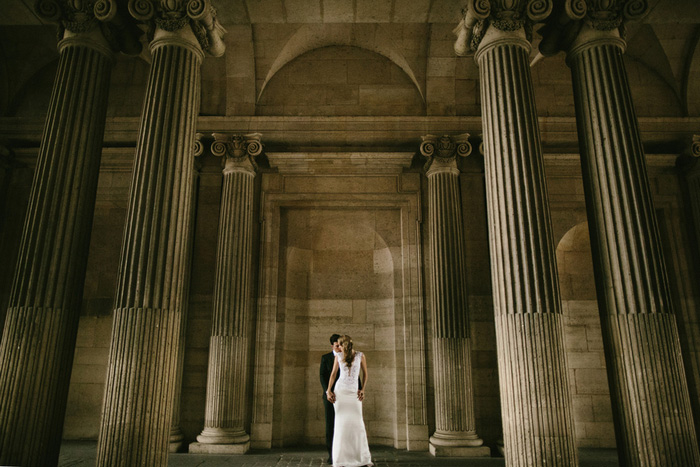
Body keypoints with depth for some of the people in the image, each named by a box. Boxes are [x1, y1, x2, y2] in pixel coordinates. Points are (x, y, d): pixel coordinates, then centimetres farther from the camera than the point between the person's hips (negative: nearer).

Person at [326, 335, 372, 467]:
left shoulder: (360, 356, 2)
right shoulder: (338, 357, 5)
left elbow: (365, 373, 7)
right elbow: (333, 373, 9)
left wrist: (363, 389, -2)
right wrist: (329, 390, 1)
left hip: (354, 393, 0)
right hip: (340, 391, 1)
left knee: (358, 424, -3)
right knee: (341, 423, -1)